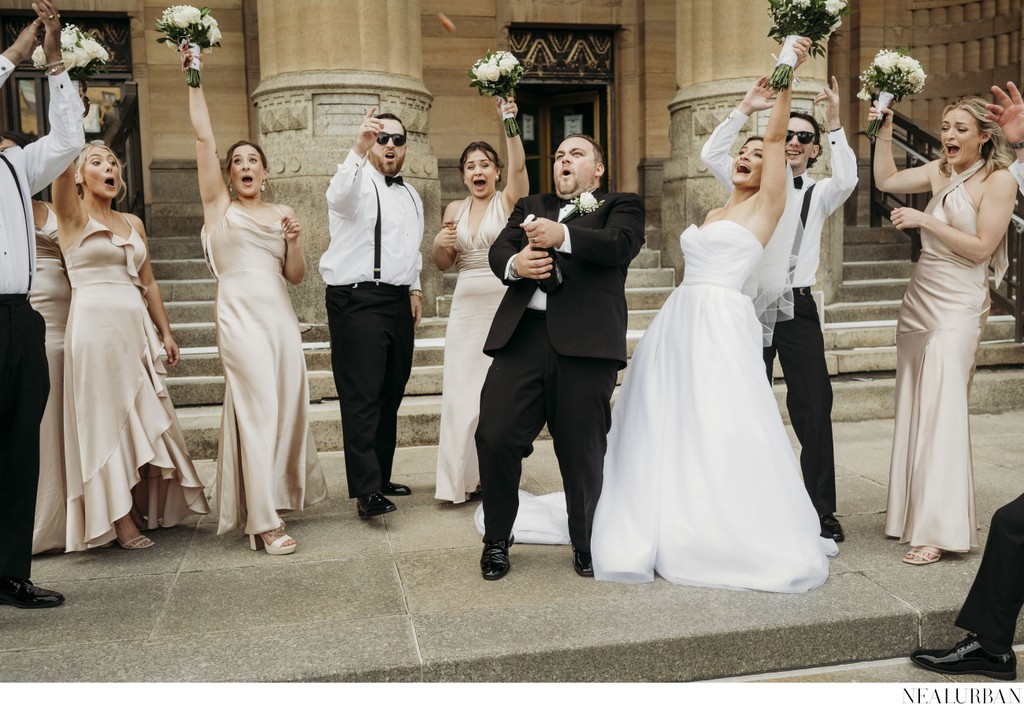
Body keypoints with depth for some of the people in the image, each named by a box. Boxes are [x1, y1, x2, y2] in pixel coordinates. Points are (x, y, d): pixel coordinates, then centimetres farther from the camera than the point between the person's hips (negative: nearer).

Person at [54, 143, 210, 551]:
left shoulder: (133, 223, 15)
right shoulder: (73, 216, 0)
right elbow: (60, 167, -18)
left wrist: (165, 332, 13)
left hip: (137, 326, 6)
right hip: (94, 323, -5)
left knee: (142, 419, 8)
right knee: (106, 420, -2)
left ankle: (144, 508, 19)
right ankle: (121, 521, 4)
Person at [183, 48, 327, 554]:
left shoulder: (281, 214, 16)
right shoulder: (219, 205, 7)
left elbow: (295, 276, 11)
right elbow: (203, 137, -1)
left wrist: (295, 242, -7)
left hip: (281, 316, 5)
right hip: (241, 315, -4)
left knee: (288, 406, 7)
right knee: (260, 409, -9)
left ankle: (278, 490, 26)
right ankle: (263, 521, -6)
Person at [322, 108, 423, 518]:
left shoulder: (411, 196, 20)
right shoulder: (359, 184, -4)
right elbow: (340, 196, -30)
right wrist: (358, 150, -46)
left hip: (399, 302, 8)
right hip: (358, 301, -7)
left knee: (390, 395, 11)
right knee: (362, 397, -10)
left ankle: (381, 477, 22)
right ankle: (366, 491, -11)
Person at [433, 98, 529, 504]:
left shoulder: (509, 200, 0)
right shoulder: (455, 210, 11)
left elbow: (519, 166, -21)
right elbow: (444, 265, 15)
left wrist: (509, 123, -32)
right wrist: (439, 245, -6)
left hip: (504, 305, -4)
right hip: (466, 306, 4)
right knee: (462, 389, 4)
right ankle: (463, 477, 14)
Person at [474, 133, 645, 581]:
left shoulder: (621, 206, 15)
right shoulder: (530, 206, 26)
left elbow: (620, 243, -8)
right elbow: (498, 250, 10)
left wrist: (563, 236, -24)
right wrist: (515, 264, -14)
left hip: (586, 343, -3)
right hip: (522, 337, 3)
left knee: (582, 450, 3)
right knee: (495, 438, -4)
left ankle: (586, 544, 25)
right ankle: (497, 541, 17)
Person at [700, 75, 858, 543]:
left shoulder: (819, 194, 7)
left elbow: (847, 180, -14)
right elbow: (711, 156, -5)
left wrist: (835, 125, -18)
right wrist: (745, 110, -9)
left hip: (797, 307, 0)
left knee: (814, 408, -1)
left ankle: (821, 510, 10)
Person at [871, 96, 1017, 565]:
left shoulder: (999, 179, -7)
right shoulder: (940, 172, 10)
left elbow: (981, 248, -13)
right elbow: (886, 180, 13)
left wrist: (925, 220, -16)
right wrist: (884, 130, 4)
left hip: (957, 306, -7)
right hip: (919, 298, 7)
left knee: (942, 409, -12)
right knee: (914, 407, 9)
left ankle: (938, 530, -8)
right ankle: (913, 511, 20)